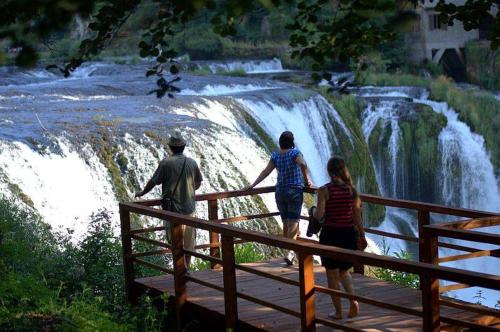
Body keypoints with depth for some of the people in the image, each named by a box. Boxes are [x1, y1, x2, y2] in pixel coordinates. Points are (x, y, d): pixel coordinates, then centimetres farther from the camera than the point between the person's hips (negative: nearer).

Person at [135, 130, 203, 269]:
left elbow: (153, 182, -4)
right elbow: (198, 183, 12)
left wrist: (142, 193, 14)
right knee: (188, 242, 15)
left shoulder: (166, 163, -12)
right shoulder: (192, 163, 0)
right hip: (189, 208, 4)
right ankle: (186, 269, 26)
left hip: (173, 210, -4)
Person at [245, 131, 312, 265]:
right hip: (295, 191, -4)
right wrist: (306, 180, -10)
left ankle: (291, 253, 21)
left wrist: (253, 185, 5)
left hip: (280, 192, 4)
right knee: (293, 223, -5)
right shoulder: (294, 152, -8)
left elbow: (266, 171, 1)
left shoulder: (275, 155, 4)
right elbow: (303, 164, -25)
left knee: (286, 223, 13)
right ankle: (290, 252, -21)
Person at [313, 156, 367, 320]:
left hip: (330, 234, -4)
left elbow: (319, 215, -19)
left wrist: (314, 213, 4)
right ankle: (353, 299, 0)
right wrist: (362, 235, 9)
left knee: (332, 275, 10)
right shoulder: (351, 189, -1)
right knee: (344, 271, 23)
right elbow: (357, 215, 1)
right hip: (349, 233, 4)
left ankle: (338, 312, 15)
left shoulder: (324, 190, -12)